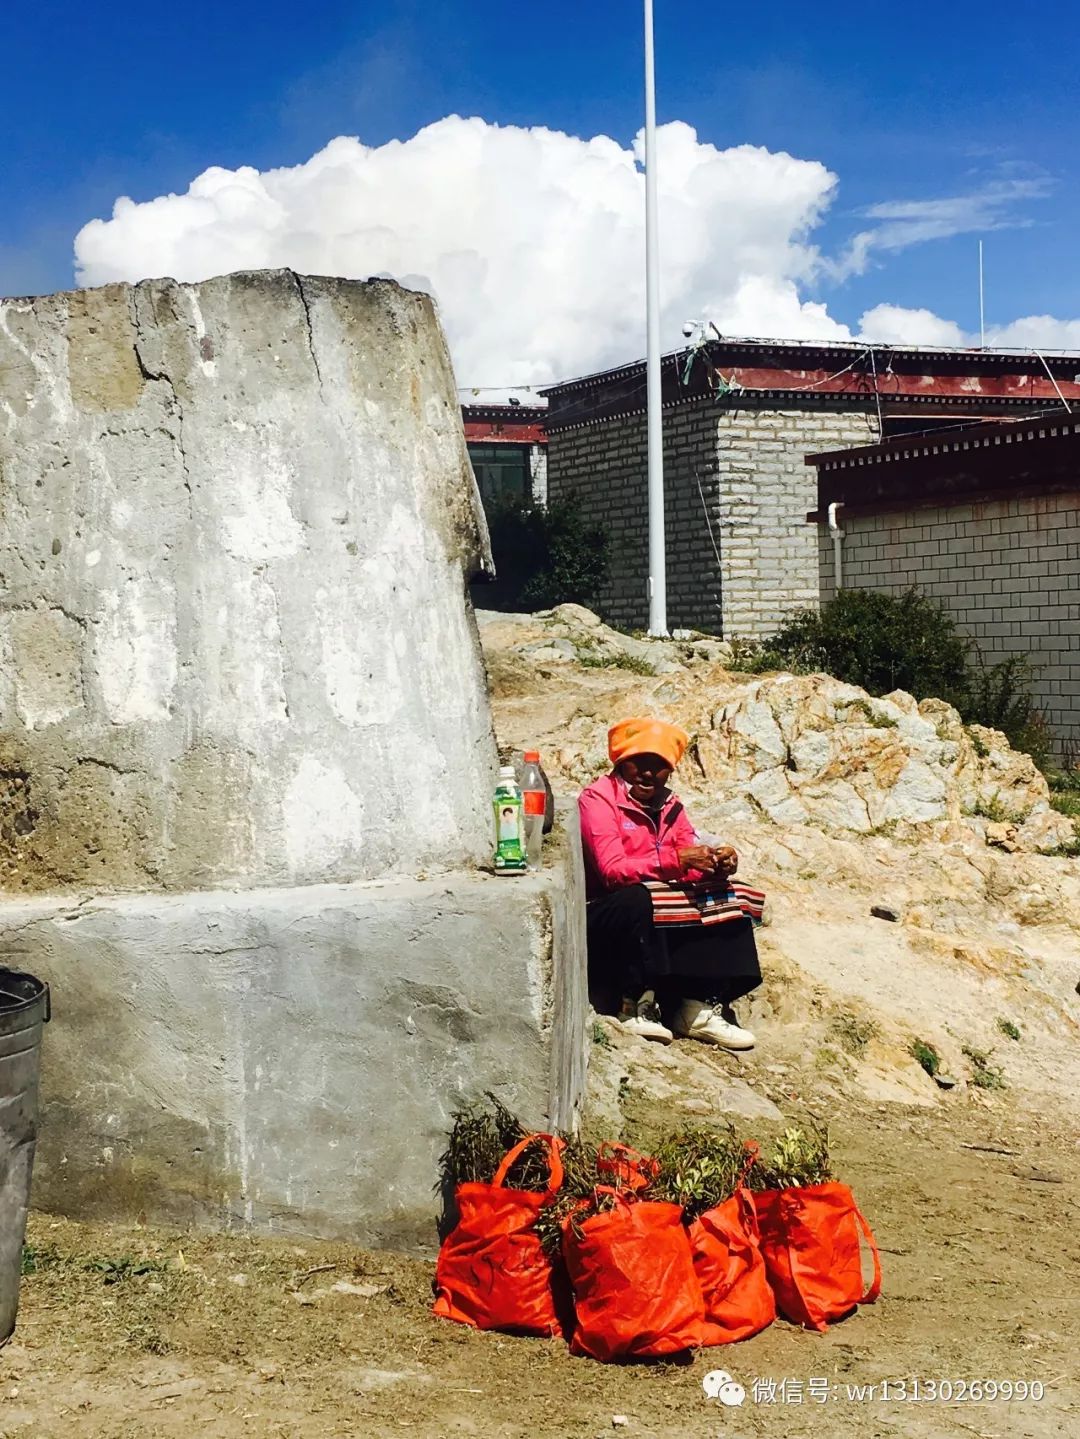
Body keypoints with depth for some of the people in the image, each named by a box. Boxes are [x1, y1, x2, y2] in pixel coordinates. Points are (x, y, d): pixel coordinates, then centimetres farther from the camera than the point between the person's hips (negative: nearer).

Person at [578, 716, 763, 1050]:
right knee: (639, 900, -37)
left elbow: (692, 866, 3)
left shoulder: (669, 806, 11)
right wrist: (675, 860, -32)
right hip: (604, 920, -7)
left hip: (663, 920, 7)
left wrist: (718, 863, -20)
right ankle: (637, 1006, -24)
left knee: (728, 898, -8)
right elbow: (611, 870, -23)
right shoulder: (598, 798, -11)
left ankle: (701, 1008, -14)